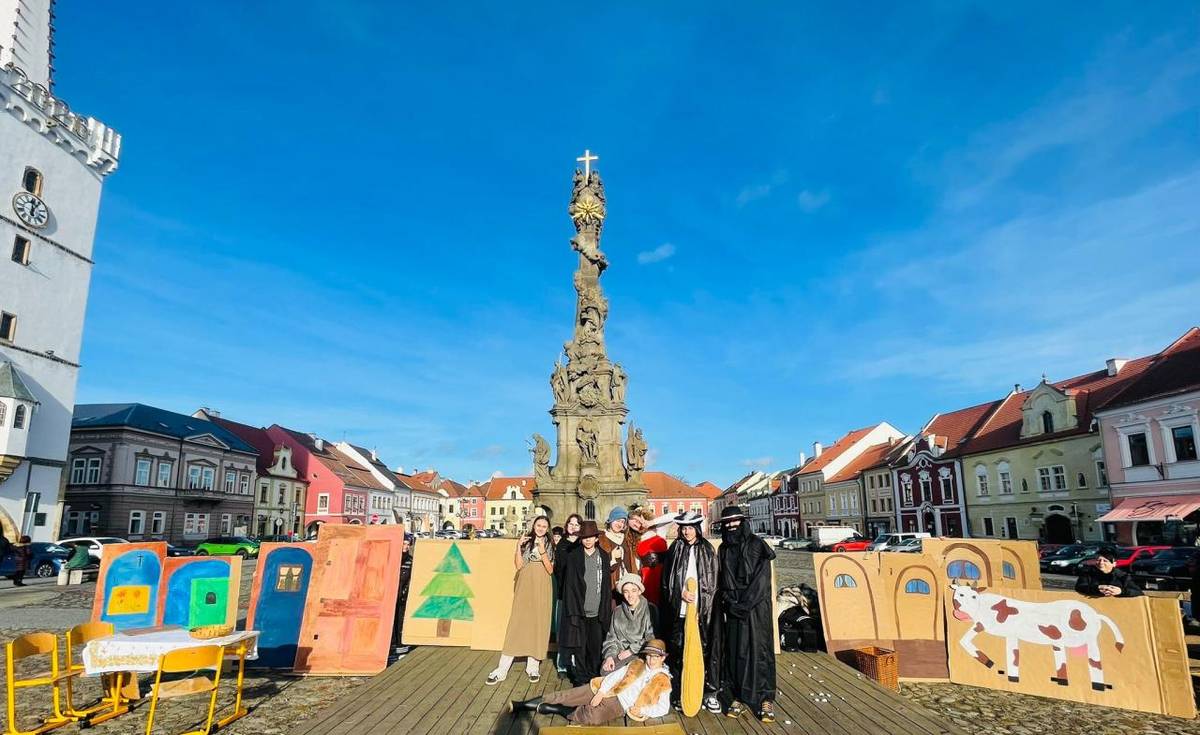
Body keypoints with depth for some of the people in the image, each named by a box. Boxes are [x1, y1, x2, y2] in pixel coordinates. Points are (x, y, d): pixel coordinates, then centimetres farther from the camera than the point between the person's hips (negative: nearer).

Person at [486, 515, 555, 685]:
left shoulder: (550, 545, 8)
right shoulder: (526, 542, 8)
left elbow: (550, 570, -2)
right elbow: (519, 565, 0)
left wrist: (542, 551, -14)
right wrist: (518, 547, -11)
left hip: (542, 589, 1)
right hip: (525, 587, 0)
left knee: (538, 625, 1)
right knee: (517, 623, -5)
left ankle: (533, 666, 12)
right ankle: (502, 669, -4)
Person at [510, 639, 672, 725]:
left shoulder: (663, 681, 5)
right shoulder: (637, 664, 14)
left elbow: (663, 708, 0)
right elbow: (614, 676, 6)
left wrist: (643, 710, -14)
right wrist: (600, 692, -8)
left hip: (620, 704, -3)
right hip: (606, 690, 4)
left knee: (592, 716, -31)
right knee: (568, 696, -10)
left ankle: (551, 709, -15)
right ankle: (522, 705, -3)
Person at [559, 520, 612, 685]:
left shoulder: (604, 556, 6)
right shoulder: (573, 557, 0)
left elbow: (607, 585, 8)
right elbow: (569, 586, -1)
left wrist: (606, 611, 3)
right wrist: (573, 612, -8)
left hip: (597, 613, 2)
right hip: (579, 612, -2)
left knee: (596, 648, 7)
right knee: (578, 648, 1)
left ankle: (594, 679, 22)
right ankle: (580, 680, 14)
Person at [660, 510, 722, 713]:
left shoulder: (707, 550, 6)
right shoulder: (675, 549, 8)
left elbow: (712, 582, 3)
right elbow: (666, 579, 8)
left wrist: (700, 609, -5)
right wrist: (681, 593, -9)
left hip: (702, 610, -1)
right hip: (679, 610, 1)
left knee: (706, 649, -3)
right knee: (678, 651, 1)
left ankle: (710, 693, 6)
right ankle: (680, 692, 11)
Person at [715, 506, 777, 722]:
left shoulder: (757, 545, -3)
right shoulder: (724, 549, 10)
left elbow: (762, 578, -8)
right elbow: (721, 582, 12)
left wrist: (745, 603, -13)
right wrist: (729, 602, -3)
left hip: (756, 607, -3)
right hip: (732, 608, 4)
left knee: (759, 648, -3)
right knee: (734, 650, 3)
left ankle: (765, 698, 4)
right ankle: (737, 696, 10)